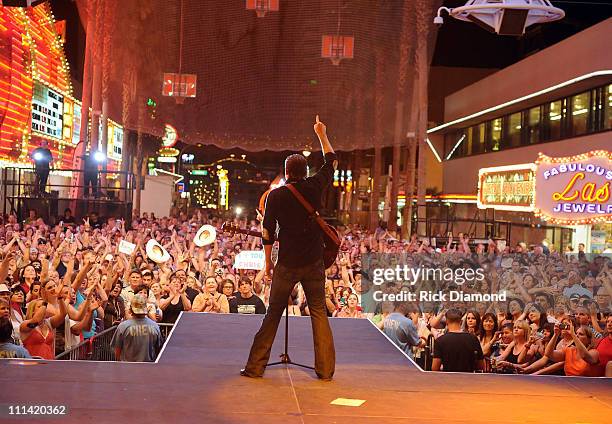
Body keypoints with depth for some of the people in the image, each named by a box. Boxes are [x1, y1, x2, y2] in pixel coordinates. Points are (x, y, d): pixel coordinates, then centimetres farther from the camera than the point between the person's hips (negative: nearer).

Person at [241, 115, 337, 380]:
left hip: (287, 264, -1)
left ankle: (255, 366, 10)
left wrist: (268, 261, 8)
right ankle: (325, 369, 9)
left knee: (273, 314, 8)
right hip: (314, 263, 1)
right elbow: (331, 161, 17)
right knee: (319, 313, 9)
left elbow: (268, 231, -2)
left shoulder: (275, 195, -4)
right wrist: (322, 134, 29)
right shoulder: (314, 187, -1)